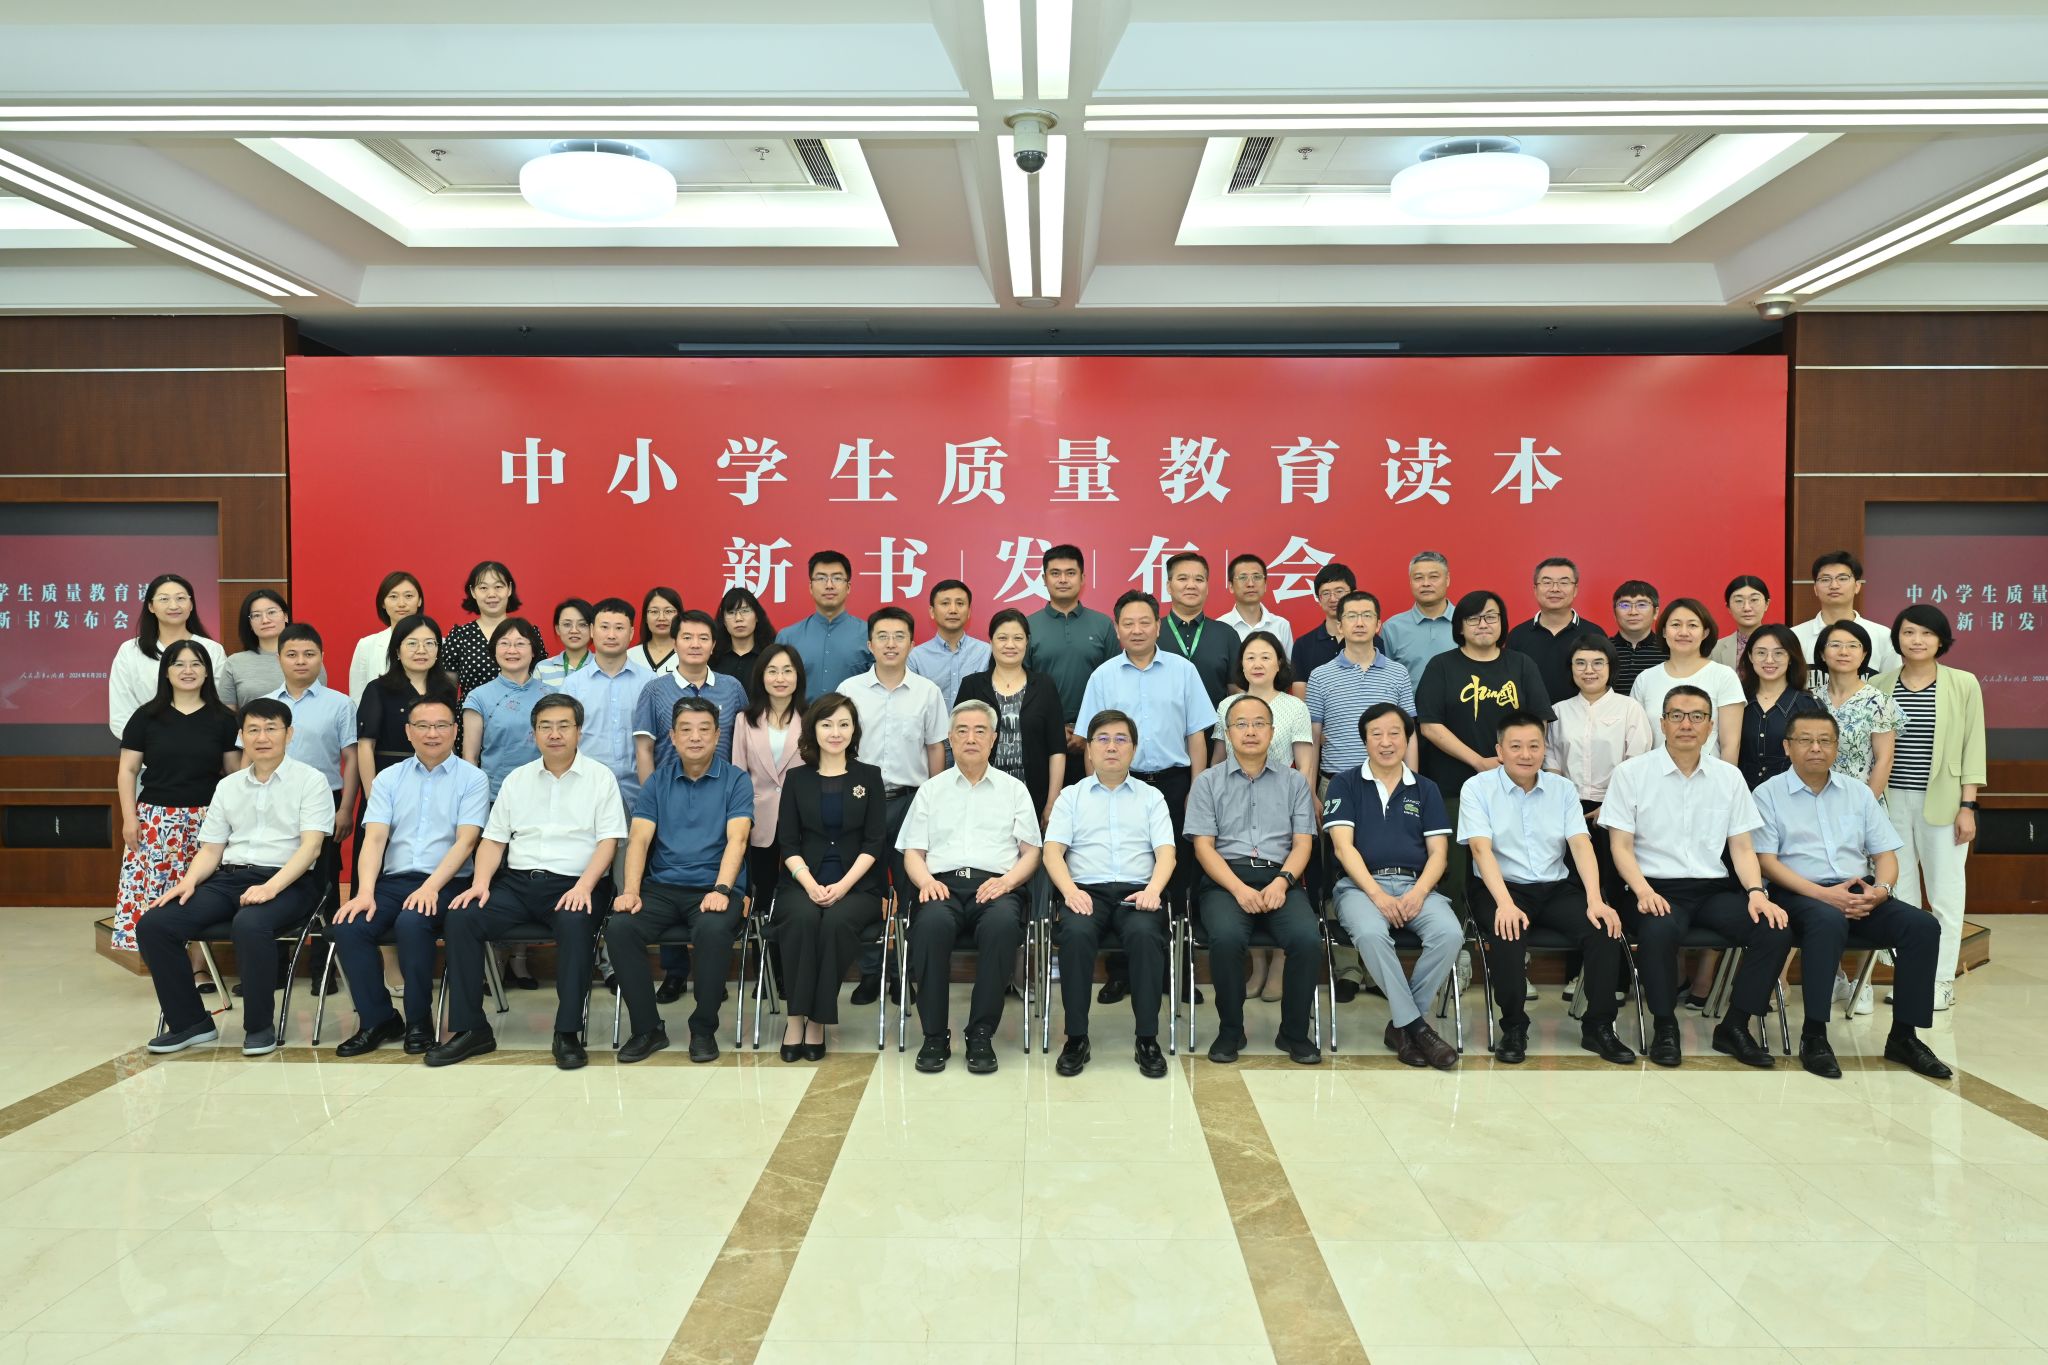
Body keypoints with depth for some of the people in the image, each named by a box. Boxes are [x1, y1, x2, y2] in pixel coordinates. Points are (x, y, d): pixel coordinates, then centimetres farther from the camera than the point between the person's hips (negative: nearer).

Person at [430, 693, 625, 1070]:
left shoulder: (600, 777, 5)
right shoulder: (517, 779, 17)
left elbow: (608, 840, -3)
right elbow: (494, 839, 14)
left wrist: (584, 886, -18)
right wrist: (480, 883, -4)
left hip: (572, 884, -4)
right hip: (517, 882, 4)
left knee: (575, 923, -36)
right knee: (459, 918, -20)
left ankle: (568, 1032, -26)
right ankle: (471, 1028, -11)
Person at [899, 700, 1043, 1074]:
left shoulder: (1014, 789, 20)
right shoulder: (931, 790, 22)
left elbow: (1031, 851, 13)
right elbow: (913, 851, 16)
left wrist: (1006, 880, -8)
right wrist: (926, 881, -7)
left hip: (995, 886, 0)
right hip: (943, 886, 1)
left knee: (1003, 923, -37)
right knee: (933, 922, -36)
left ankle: (981, 1036, -28)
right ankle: (935, 1036, -26)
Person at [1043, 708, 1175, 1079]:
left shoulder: (1151, 798, 20)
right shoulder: (1071, 796, 19)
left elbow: (1165, 852, 8)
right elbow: (1052, 851, 6)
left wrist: (1153, 889, -13)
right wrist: (1070, 890, -13)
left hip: (1138, 891, 0)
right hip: (1086, 890, 0)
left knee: (1145, 934, -34)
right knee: (1076, 933, -34)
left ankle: (1148, 1040, -24)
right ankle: (1076, 1039, -23)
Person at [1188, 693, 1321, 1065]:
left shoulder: (1294, 782, 17)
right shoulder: (1208, 782, 11)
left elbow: (1302, 843, 9)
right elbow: (1203, 846, 2)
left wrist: (1282, 881, -11)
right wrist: (1239, 889, -13)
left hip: (1279, 878, 2)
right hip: (1225, 880, -1)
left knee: (1307, 937, -28)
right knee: (1227, 936, -33)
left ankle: (1295, 1033, -7)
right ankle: (1230, 1031, -11)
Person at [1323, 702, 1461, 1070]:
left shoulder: (1426, 789, 16)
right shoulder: (1345, 784, 9)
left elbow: (1438, 853, 8)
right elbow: (1343, 846, -3)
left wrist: (1418, 893, -12)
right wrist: (1377, 894, -17)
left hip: (1415, 885, 3)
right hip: (1361, 884, -2)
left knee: (1450, 933, -28)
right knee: (1370, 933, -36)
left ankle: (1401, 1024, -12)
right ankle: (1415, 1026, -22)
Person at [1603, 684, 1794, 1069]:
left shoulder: (1729, 777, 12)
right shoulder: (1630, 774, 1)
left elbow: (1741, 847, 10)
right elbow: (1621, 846, -2)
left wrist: (1756, 891, -8)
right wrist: (1644, 891, -18)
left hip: (1715, 888, 4)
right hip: (1658, 888, -4)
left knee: (1776, 932, -22)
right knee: (1658, 931, -37)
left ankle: (1734, 1027, -3)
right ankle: (1664, 1026, -13)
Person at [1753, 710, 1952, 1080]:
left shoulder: (1859, 793, 17)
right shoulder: (1769, 794, 3)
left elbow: (1886, 855, 15)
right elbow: (1766, 861, -6)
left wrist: (1881, 889, -8)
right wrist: (1823, 894, -17)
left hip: (1861, 893, 5)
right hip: (1800, 894, -5)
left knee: (1923, 925, -21)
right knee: (1829, 920, -38)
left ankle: (1904, 1036, -9)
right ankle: (1813, 1036, -30)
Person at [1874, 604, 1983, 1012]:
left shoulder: (1964, 684, 0)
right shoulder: (1879, 685, 4)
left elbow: (1973, 748, 0)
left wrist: (1968, 806, -5)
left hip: (1942, 802, -2)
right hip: (1891, 801, 2)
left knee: (1944, 892, 3)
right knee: (1899, 889, 7)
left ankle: (1942, 979, 12)